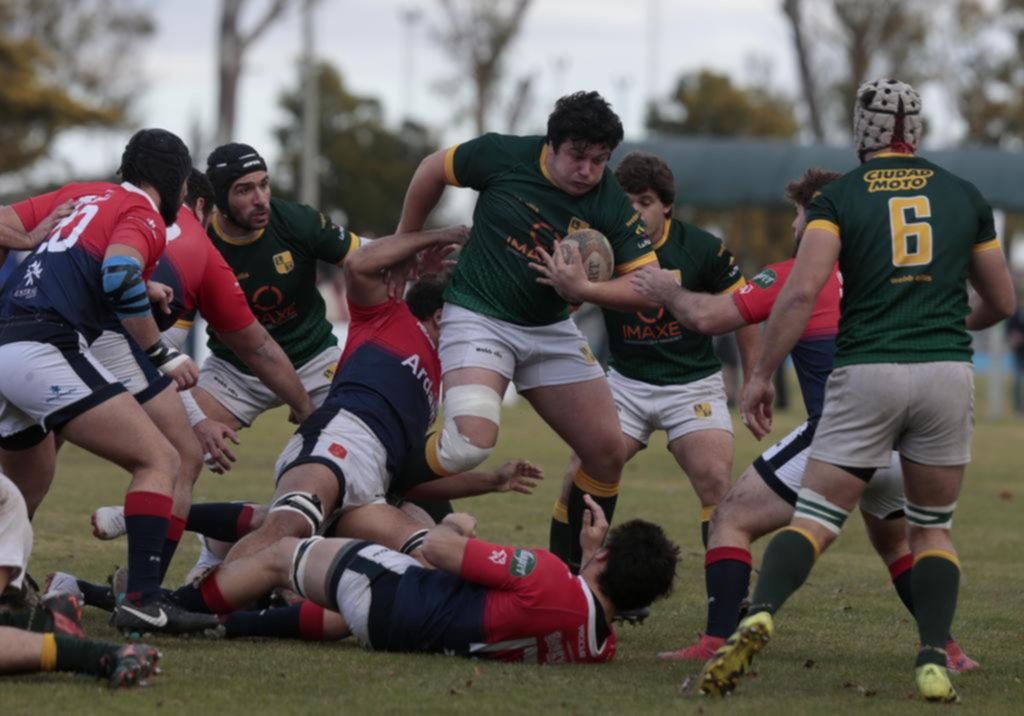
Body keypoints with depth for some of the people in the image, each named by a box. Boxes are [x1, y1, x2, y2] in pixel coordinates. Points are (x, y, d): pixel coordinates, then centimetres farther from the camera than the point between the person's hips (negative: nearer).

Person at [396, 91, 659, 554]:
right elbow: (432, 170, 2)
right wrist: (405, 242, 10)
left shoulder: (612, 205, -11)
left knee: (608, 453, 1)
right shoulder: (501, 156, -16)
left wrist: (583, 289, -28)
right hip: (479, 316, -4)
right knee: (471, 441, -28)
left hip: (550, 329, 4)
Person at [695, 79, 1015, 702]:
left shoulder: (840, 197, 4)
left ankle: (760, 617, -25)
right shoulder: (964, 196, 12)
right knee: (933, 530, 16)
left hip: (867, 371, -2)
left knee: (815, 520, 2)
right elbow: (1002, 302, 19)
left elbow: (803, 291, -10)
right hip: (947, 371, 2)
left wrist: (763, 374, -5)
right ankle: (934, 662, -2)